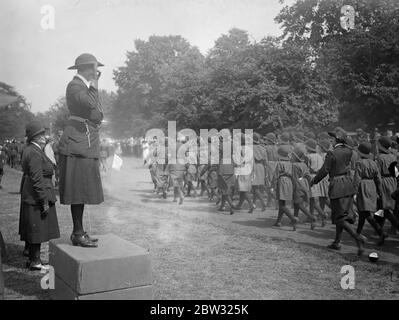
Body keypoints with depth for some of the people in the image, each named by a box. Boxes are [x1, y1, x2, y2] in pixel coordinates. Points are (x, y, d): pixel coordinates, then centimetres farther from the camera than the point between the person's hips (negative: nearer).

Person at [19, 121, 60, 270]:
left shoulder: (29, 150, 12)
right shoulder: (35, 153, -19)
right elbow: (37, 180, -23)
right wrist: (45, 202, -21)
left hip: (29, 196, 10)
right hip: (37, 197, -10)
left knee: (32, 229, 15)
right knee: (37, 229, -3)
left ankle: (32, 259, 25)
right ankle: (35, 262, 5)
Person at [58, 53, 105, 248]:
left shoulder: (85, 87, 19)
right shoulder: (74, 86, -9)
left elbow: (98, 116, 16)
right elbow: (90, 103, -29)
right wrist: (94, 86, -14)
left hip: (86, 145, 10)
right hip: (77, 145, -10)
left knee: (82, 191, 12)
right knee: (78, 190, -6)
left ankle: (79, 232, 19)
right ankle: (78, 234, 0)